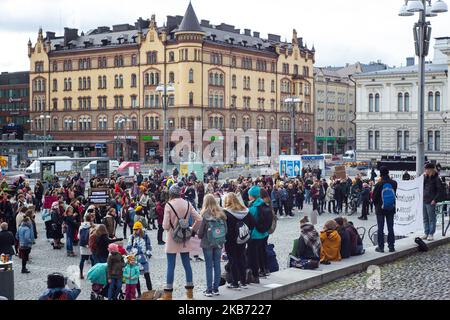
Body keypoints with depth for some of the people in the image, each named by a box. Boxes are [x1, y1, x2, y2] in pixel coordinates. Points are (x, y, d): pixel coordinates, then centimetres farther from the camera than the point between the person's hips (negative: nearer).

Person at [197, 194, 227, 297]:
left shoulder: (205, 216, -14)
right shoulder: (221, 214, -2)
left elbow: (200, 232, -11)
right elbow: (225, 230, 2)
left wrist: (199, 235, 10)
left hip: (207, 243, -4)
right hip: (219, 243, 4)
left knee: (209, 266, 3)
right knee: (217, 265, 10)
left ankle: (209, 290, 5)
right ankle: (216, 289, 15)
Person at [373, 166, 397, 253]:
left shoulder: (379, 184, -17)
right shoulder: (394, 183, -6)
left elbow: (374, 197, -7)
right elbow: (394, 194, 7)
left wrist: (376, 205, 11)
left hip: (380, 209, -3)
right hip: (391, 209, 3)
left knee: (380, 228, 4)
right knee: (390, 228, 11)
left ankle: (381, 247, 5)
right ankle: (391, 246, 13)